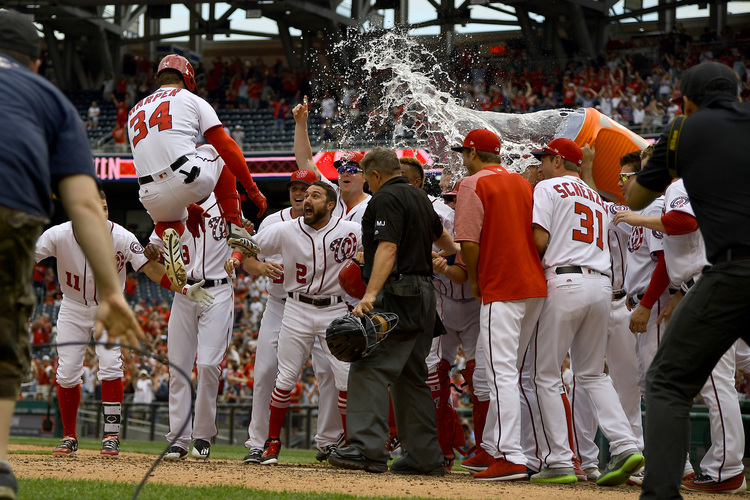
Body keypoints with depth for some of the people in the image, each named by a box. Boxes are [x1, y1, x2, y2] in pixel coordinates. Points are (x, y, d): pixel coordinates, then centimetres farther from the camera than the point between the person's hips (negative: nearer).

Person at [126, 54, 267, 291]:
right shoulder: (191, 99, 14)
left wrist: (186, 208, 39)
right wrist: (253, 190, 12)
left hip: (153, 198, 3)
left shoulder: (134, 113, 27)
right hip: (190, 178, -3)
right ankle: (234, 227, 19)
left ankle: (169, 237, -1)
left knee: (166, 218, 38)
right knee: (219, 155, 29)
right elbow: (227, 147, 7)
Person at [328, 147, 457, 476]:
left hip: (397, 294, -10)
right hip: (424, 294, 10)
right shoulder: (420, 198, 19)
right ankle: (425, 457, 12)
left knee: (370, 368, -15)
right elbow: (440, 235, 38)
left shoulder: (386, 198, -8)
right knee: (411, 376, 13)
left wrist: (370, 294, -30)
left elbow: (388, 248, -21)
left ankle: (367, 447, -27)